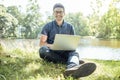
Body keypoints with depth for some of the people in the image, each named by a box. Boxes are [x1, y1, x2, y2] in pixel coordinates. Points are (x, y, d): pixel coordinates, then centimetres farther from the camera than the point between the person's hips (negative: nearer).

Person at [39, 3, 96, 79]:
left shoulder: (70, 27, 9)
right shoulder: (48, 26, 4)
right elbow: (41, 43, -1)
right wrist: (51, 46, -22)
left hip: (64, 53, 1)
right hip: (52, 53, -1)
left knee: (74, 53, -31)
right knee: (43, 50, -34)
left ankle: (72, 68, -70)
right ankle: (71, 62, -33)